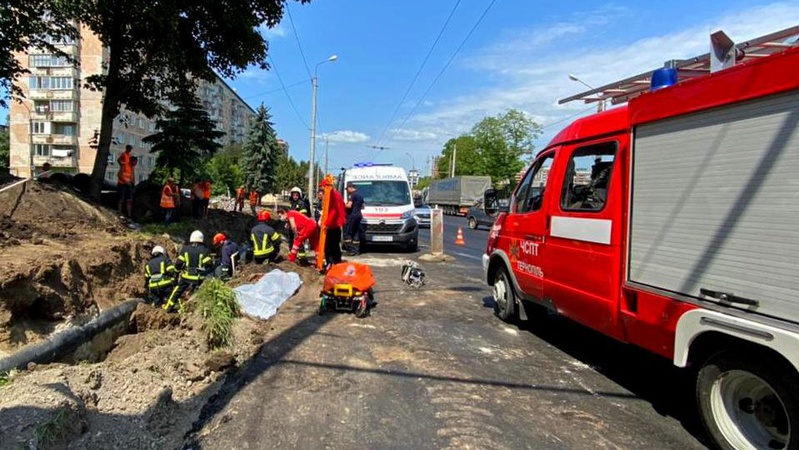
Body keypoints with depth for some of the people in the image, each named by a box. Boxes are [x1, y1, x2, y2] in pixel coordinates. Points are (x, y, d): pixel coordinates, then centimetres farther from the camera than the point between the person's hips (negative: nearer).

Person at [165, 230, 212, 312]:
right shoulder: (204, 250, -5)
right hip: (199, 277, -2)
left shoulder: (185, 249, 1)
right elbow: (208, 264, -8)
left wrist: (178, 268, 24)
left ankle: (168, 306, 27)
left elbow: (178, 263, 3)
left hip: (186, 276, 2)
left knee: (178, 290, 18)